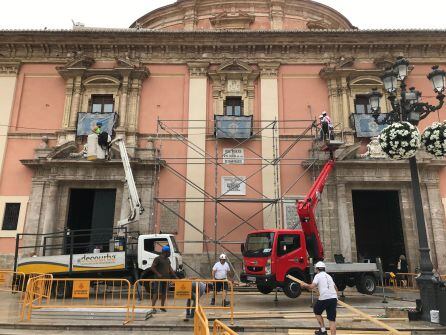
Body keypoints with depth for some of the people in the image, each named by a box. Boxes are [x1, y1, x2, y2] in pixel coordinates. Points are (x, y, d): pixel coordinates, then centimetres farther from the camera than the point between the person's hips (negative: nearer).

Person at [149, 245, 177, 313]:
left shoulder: (168, 260, 16)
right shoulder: (158, 259, -8)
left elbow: (170, 268, 22)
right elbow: (152, 267, -10)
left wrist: (175, 276, 13)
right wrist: (158, 274, -17)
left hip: (166, 279, 7)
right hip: (159, 279, -7)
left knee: (164, 293, 11)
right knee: (156, 292, -9)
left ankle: (162, 306, 22)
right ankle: (153, 307, -7)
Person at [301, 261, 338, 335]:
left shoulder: (318, 275, 3)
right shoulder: (329, 276, 23)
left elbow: (312, 286, -11)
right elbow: (336, 288, 30)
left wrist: (305, 285, 7)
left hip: (324, 298, -5)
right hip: (334, 298, 5)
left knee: (317, 312, 20)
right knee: (332, 319, 5)